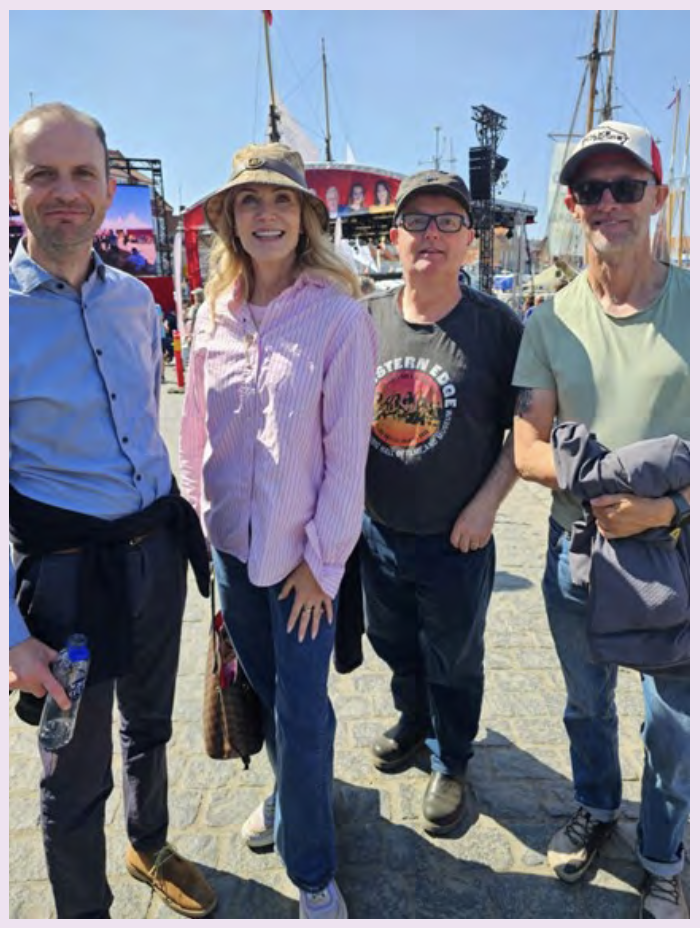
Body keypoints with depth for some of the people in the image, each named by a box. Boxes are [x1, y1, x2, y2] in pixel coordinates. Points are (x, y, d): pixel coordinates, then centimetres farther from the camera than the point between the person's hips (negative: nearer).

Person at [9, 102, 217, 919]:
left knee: (150, 725, 26)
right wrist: (13, 636, -16)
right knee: (76, 773, 12)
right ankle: (83, 911, 40)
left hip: (157, 549, 5)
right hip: (66, 569, -5)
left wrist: (177, 519, 14)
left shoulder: (135, 298, 3)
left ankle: (150, 846, 53)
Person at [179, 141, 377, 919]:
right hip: (230, 541, 5)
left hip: (303, 550, -4)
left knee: (302, 714, 4)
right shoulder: (213, 315, 1)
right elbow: (196, 425, 8)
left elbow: (348, 448, -13)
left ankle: (312, 872, 29)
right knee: (262, 683, 22)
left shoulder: (340, 316, -13)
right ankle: (289, 792, 50)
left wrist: (321, 558, -12)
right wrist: (199, 510, 9)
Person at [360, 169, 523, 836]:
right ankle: (413, 724, 54)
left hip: (456, 541, -3)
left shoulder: (497, 324, -12)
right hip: (376, 532, 4)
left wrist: (487, 502, -13)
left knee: (453, 664, 16)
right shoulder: (365, 319, -2)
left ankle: (451, 765, 42)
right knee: (395, 648, 25)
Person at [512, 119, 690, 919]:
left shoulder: (688, 304, -8)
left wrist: (669, 504, -24)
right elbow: (528, 451, -7)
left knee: (672, 721, 12)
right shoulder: (551, 321, -3)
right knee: (588, 704, 22)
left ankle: (663, 860, 39)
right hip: (576, 550, 2)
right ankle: (595, 808, 49)